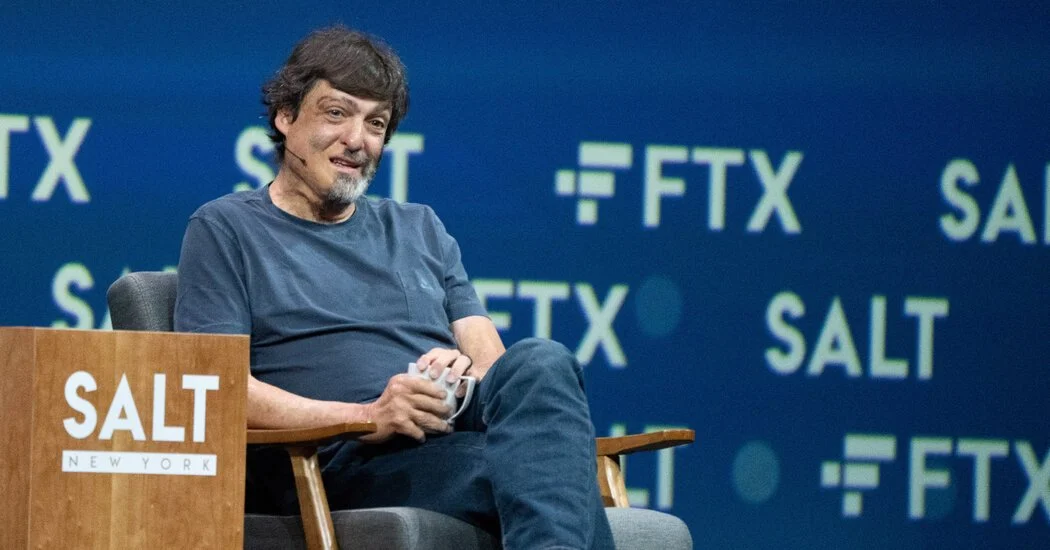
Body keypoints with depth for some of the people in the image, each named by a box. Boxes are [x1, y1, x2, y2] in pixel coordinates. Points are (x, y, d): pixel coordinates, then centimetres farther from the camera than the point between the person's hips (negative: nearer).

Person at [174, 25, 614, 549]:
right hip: (343, 462, -5)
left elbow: (489, 355, 20)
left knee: (539, 362, -34)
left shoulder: (419, 229, 30)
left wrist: (467, 373, -8)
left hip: (455, 434, 5)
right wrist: (368, 417, -14)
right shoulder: (225, 230, 14)